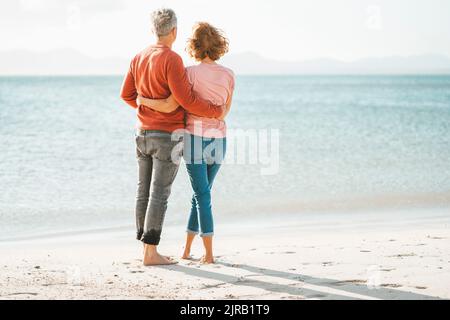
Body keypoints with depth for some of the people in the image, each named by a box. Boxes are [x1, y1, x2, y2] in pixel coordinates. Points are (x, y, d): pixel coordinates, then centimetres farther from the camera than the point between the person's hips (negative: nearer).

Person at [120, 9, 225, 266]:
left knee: (145, 192, 9)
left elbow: (127, 94, 14)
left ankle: (147, 249, 13)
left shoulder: (140, 58, 7)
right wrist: (217, 111, -5)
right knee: (159, 195, -6)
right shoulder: (171, 60, -18)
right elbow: (187, 100, -20)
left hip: (144, 134, 8)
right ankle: (151, 253, -7)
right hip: (168, 137, -8)